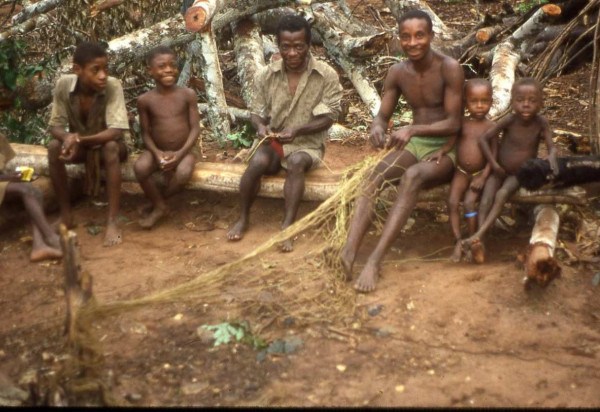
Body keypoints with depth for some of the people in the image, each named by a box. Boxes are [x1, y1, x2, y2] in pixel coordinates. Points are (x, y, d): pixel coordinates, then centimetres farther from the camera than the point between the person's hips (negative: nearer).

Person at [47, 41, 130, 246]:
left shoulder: (113, 86, -27)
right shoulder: (64, 84, -20)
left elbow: (116, 131, -34)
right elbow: (56, 126, -14)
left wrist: (79, 139, -43)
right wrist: (69, 138, -36)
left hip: (107, 143, -2)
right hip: (79, 144, 2)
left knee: (111, 147, -35)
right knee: (54, 147, -27)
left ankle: (112, 221, -34)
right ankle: (65, 212, -11)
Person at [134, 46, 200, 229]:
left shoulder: (187, 94, -5)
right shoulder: (145, 100, -3)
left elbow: (195, 128, -6)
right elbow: (145, 133, 1)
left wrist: (180, 153, -20)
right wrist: (156, 153, -19)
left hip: (185, 149, -1)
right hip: (158, 150, 1)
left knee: (183, 173, -34)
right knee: (140, 167, -31)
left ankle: (159, 201, -2)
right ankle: (159, 206, -6)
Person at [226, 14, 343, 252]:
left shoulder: (327, 76, -10)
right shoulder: (266, 75, -3)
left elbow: (328, 118, -9)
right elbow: (257, 113, 5)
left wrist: (297, 130, -24)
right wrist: (261, 127, -20)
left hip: (307, 143, -2)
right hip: (272, 140, 2)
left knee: (296, 162, -36)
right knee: (258, 162, -30)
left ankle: (287, 226, -33)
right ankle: (243, 218, -9)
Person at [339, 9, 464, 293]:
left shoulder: (449, 68, -15)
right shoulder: (397, 72, 0)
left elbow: (454, 123, -17)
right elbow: (382, 115, 3)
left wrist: (413, 129, -32)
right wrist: (377, 127, -23)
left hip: (445, 149, -4)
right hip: (414, 144, 5)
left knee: (412, 176, -37)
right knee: (375, 176, -27)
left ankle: (375, 260, -44)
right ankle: (348, 252, -45)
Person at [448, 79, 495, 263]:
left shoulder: (490, 126, -6)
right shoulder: (461, 123, -1)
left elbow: (494, 153, -6)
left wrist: (483, 176, -14)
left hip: (479, 173, -2)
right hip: (460, 171, 2)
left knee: (469, 203, -20)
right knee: (452, 202, -15)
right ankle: (458, 242, -9)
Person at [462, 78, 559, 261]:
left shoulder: (541, 123, -17)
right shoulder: (509, 121, -20)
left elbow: (551, 147, -16)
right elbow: (483, 138, -16)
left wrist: (552, 157, -41)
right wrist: (494, 164, -18)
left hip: (521, 174, 0)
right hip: (500, 171, 0)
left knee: (502, 194, -27)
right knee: (486, 197, -22)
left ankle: (479, 234, -33)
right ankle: (479, 241, -34)